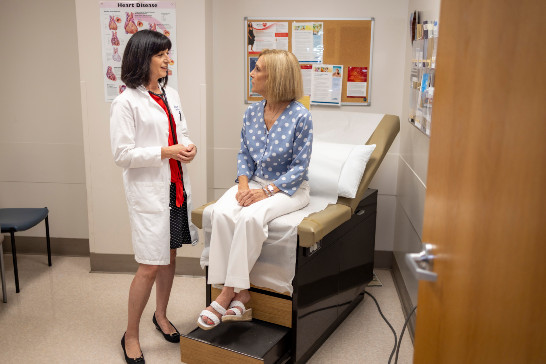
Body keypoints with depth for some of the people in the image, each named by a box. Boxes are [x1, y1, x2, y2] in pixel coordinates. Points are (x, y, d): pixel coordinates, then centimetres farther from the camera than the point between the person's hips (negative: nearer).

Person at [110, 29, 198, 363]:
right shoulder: (126, 102, -10)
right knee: (150, 267, -3)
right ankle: (131, 336, 17)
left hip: (177, 187, 7)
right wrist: (166, 152, -18)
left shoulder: (171, 95, 10)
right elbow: (122, 154, -13)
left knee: (170, 257, 16)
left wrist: (189, 147, -4)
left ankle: (161, 316, 37)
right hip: (148, 192, -6)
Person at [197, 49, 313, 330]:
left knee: (249, 217, -34)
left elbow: (299, 167, -12)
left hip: (289, 188, -5)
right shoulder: (252, 112, 6)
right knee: (221, 212, -26)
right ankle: (239, 293, -21)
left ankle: (230, 291, -20)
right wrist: (243, 182, -8)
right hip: (255, 181, 5)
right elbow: (244, 154, 12)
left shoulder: (300, 116, -12)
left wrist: (267, 191, -21)